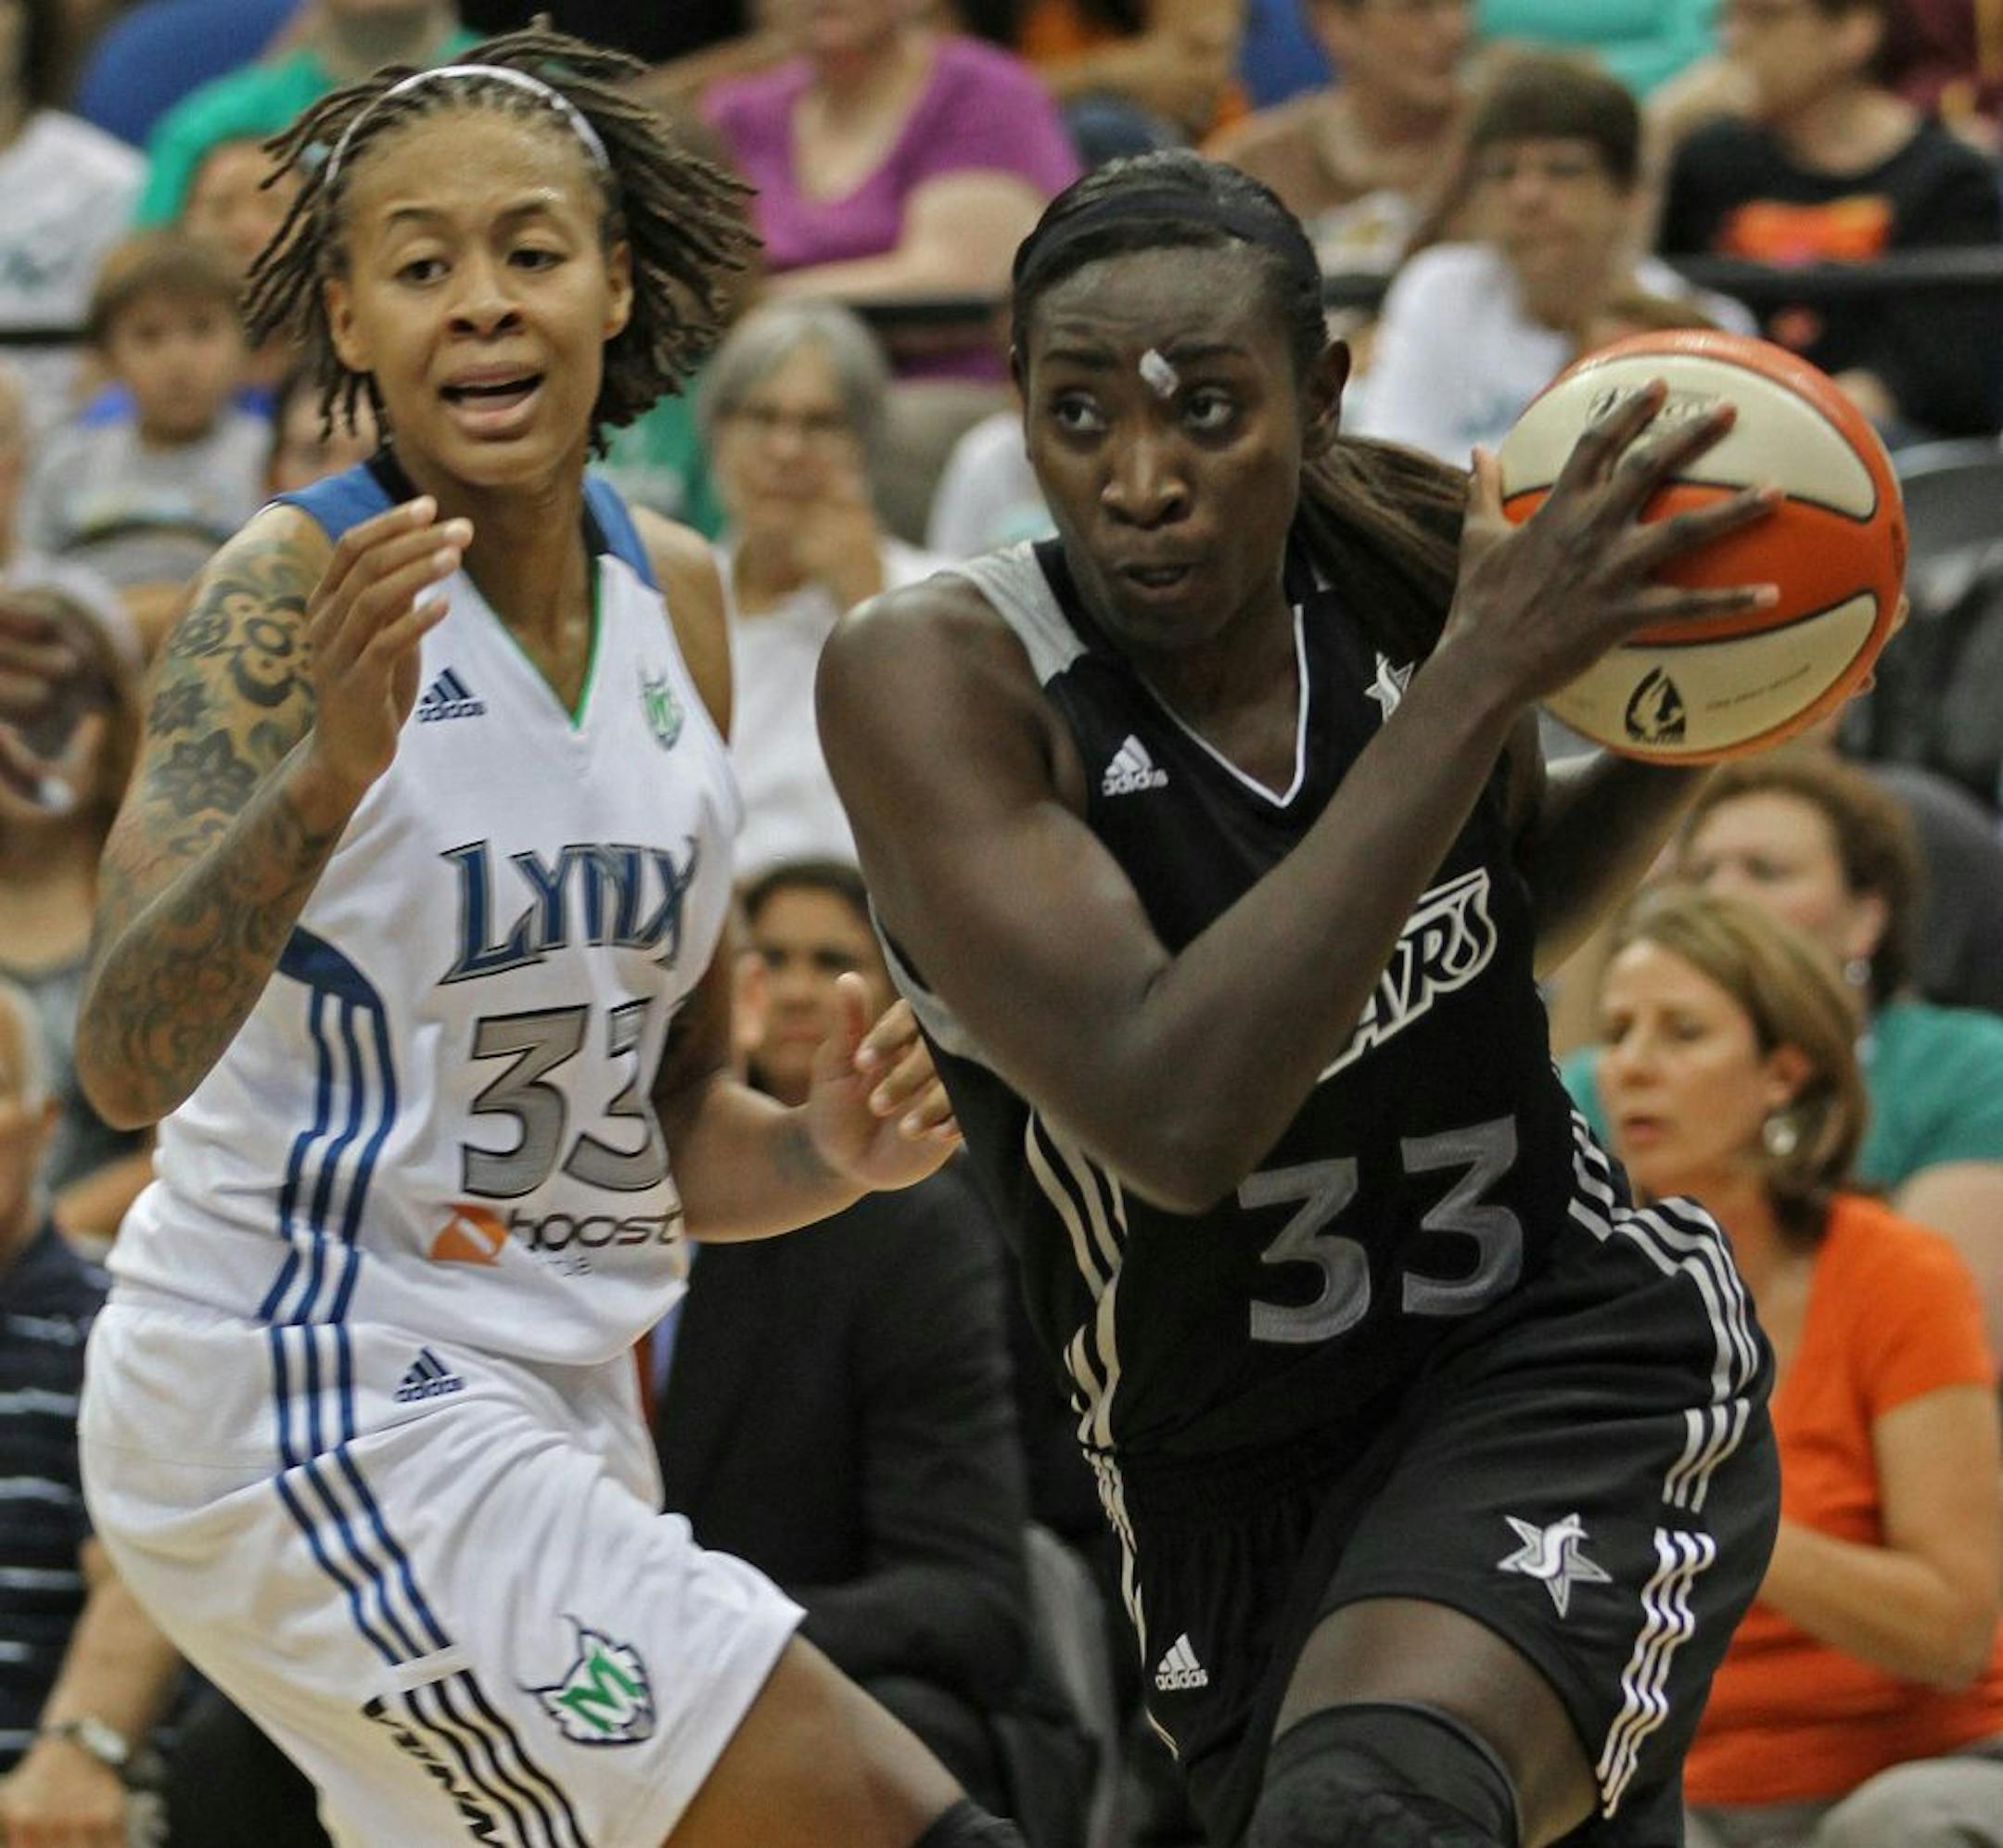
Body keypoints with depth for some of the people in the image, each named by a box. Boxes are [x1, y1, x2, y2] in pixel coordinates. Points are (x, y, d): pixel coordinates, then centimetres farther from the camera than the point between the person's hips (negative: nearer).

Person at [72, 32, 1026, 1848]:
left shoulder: (675, 595, 7)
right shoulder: (297, 589, -14)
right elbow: (124, 1063, -28)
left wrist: (824, 1155, -5)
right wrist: (328, 772, -43)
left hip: (549, 1408, 8)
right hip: (304, 1409, -8)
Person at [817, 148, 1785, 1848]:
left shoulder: (1404, 551, -7)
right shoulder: (934, 678, -19)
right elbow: (1175, 1117, -33)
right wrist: (1480, 678, -33)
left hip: (1575, 1349, -1)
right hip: (1245, 1498, 1)